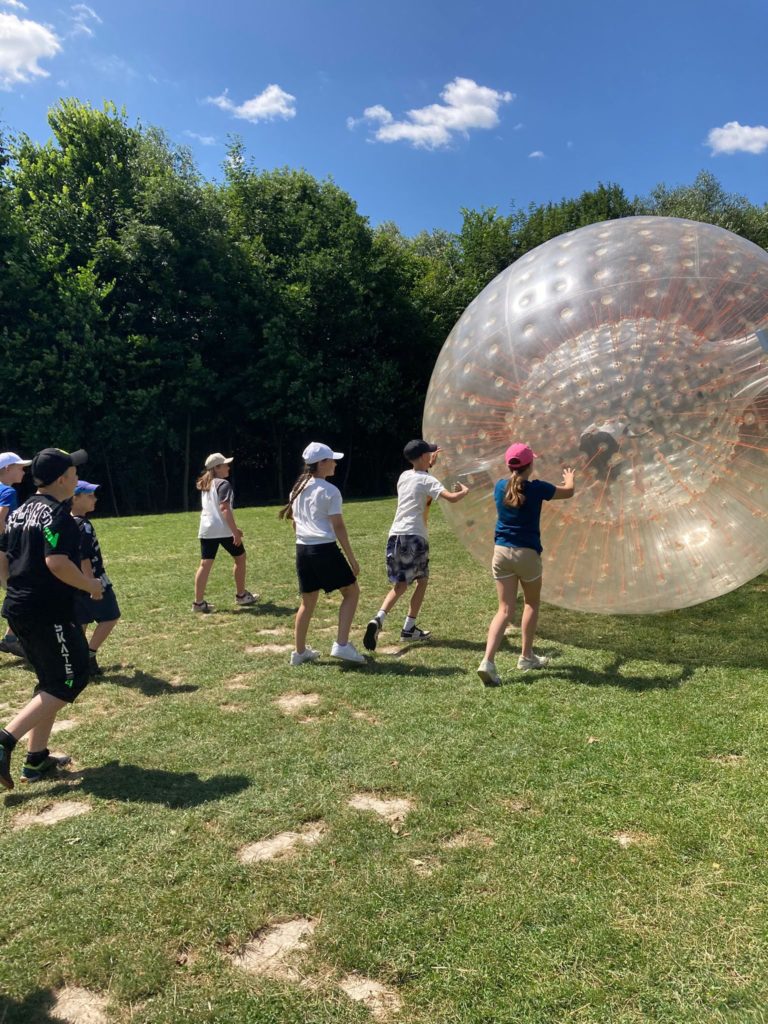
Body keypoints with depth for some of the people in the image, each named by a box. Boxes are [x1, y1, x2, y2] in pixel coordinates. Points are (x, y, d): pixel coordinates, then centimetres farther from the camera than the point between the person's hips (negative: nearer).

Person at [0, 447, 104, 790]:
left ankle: (37, 759, 23)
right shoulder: (58, 513, -16)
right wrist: (90, 586, -13)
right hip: (48, 613, -9)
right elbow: (56, 562, -26)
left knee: (50, 680, 18)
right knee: (69, 681, 1)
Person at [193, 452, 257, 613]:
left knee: (205, 564, 4)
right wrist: (235, 531, -20)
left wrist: (233, 528, 29)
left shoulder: (206, 485, 19)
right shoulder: (223, 484, -8)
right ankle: (241, 595, 19)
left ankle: (198, 602, 1)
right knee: (240, 557, 11)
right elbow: (225, 509, -19)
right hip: (223, 529, -7)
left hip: (206, 529, 7)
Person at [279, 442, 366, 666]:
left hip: (302, 549, 7)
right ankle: (341, 645, -2)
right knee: (351, 591, 8)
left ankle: (300, 652, 23)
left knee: (308, 601, 16)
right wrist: (352, 559, -8)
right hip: (325, 549, -7)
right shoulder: (330, 491, -9)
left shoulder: (298, 489, 12)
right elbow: (338, 527, -12)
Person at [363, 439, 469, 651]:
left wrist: (429, 465, 39)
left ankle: (378, 619, -15)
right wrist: (464, 491, 3)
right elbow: (451, 497, -17)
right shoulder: (427, 480, -5)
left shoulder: (404, 476, 15)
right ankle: (409, 628, 14)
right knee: (422, 580, 13)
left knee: (400, 585, 9)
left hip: (395, 535, 6)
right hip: (415, 536, -6)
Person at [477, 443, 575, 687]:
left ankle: (488, 661, -12)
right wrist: (569, 478, 33)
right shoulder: (536, 488, -8)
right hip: (527, 553, -3)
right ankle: (526, 657, 28)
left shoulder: (500, 487, 3)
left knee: (505, 609, 5)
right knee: (532, 603, 20)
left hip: (501, 551, 4)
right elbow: (568, 492, 11)